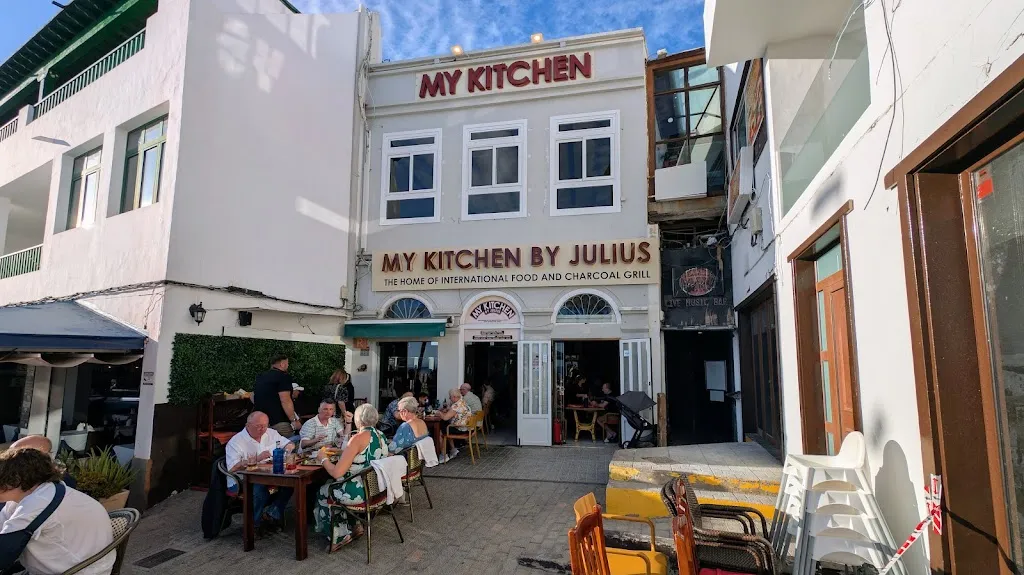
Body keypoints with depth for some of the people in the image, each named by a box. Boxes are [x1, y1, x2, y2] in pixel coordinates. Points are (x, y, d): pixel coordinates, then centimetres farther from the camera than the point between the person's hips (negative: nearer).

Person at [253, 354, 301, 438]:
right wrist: (294, 420, -18)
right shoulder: (283, 376, -12)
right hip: (280, 423, -8)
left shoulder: (260, 377, 15)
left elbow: (252, 398, 25)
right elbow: (285, 401, -20)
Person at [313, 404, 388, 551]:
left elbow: (336, 473, -22)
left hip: (364, 491, -8)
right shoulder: (380, 435, 4)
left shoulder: (359, 438, -21)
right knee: (333, 486, 27)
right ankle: (354, 526, 26)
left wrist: (324, 458, -4)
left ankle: (339, 536, 19)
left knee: (323, 493, 18)